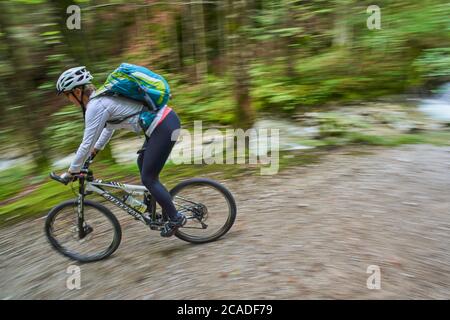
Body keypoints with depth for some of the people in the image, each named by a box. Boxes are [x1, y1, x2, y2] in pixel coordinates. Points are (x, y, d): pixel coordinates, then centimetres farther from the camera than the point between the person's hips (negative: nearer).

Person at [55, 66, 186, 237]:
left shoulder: (95, 106, -12)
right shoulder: (103, 96, 16)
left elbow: (87, 144, -10)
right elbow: (110, 125, 30)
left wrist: (71, 172, 2)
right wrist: (96, 149, 35)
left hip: (163, 127, -10)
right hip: (166, 118, 10)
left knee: (148, 178, 1)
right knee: (142, 163, 23)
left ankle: (176, 218, 15)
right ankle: (166, 209, 33)